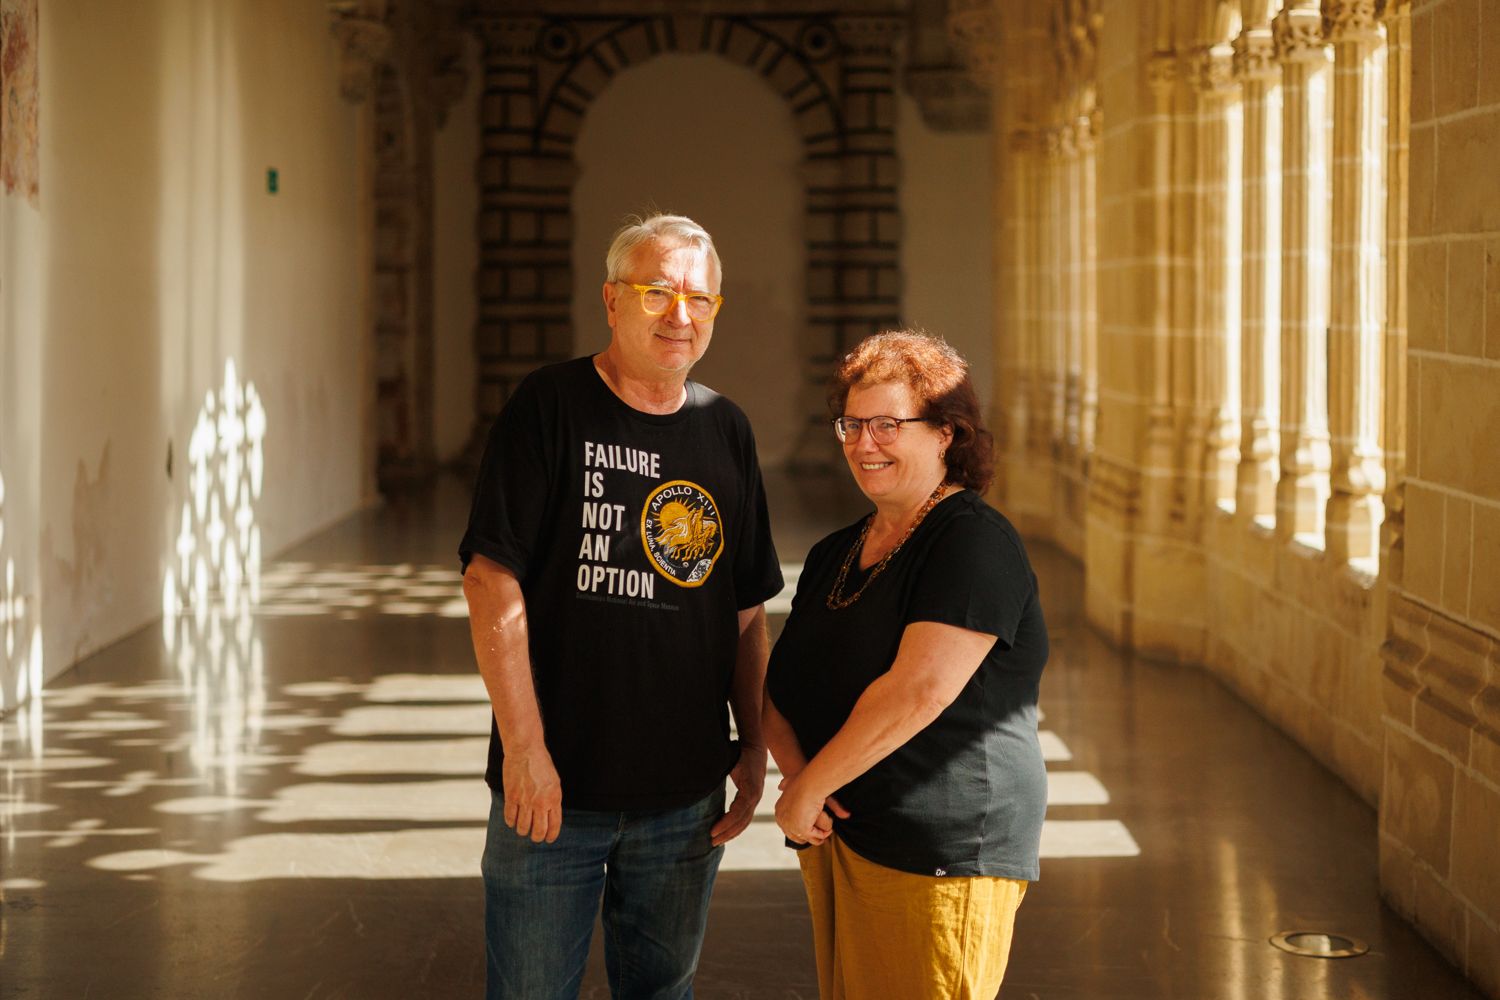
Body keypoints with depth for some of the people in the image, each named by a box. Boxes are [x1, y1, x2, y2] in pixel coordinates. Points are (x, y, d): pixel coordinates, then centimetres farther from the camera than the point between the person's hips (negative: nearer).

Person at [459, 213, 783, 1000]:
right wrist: (524, 746, -16)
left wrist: (753, 743, 8)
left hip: (687, 791, 4)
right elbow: (493, 582, -12)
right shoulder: (551, 407, -7)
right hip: (554, 786, -4)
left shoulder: (726, 431, 8)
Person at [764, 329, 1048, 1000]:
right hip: (834, 842, 8)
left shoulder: (976, 544, -11)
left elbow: (920, 690, -21)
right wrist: (794, 769, -7)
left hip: (941, 858, -8)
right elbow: (781, 687, 15)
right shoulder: (833, 555, 16)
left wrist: (810, 789, -13)